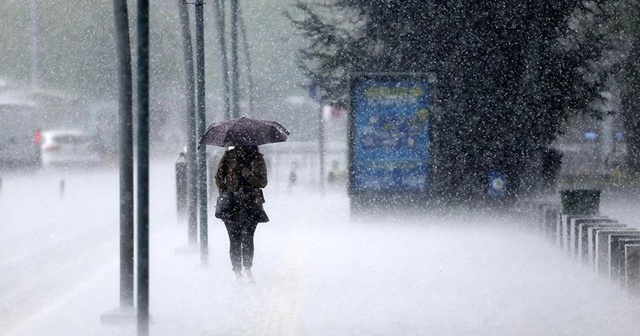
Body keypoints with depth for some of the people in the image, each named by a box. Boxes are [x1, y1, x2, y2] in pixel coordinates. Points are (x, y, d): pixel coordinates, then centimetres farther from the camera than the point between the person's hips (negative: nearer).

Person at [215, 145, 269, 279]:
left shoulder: (257, 158, 8)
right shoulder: (229, 156, 7)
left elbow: (263, 182, 6)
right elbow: (219, 177, 10)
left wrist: (249, 177, -13)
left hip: (251, 204, 0)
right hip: (232, 203, 0)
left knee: (247, 237, -14)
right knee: (235, 240, -2)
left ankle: (247, 269, -9)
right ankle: (237, 272, 5)